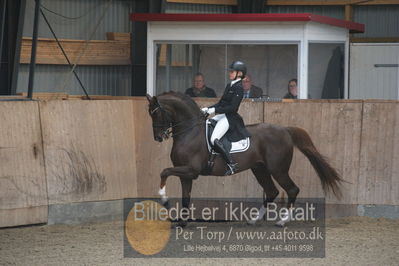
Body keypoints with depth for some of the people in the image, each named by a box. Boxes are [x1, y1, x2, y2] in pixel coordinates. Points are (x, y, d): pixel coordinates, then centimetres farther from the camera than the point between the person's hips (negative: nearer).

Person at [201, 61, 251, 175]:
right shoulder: (229, 86, 15)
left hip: (230, 117, -10)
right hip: (222, 116, 10)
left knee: (214, 139, -25)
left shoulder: (238, 88, -13)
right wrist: (208, 109, 7)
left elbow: (232, 107, -20)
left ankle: (231, 164, -21)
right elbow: (221, 103, 19)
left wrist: (215, 110, -20)